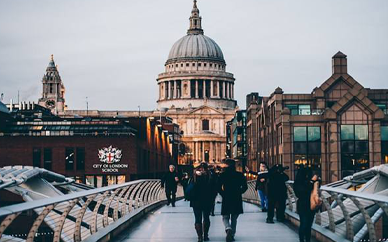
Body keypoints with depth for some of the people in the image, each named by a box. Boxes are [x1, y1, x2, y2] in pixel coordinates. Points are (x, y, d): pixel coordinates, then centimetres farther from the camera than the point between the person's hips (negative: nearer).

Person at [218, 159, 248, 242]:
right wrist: (239, 193, 12)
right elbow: (245, 187, -1)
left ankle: (228, 229, -21)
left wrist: (223, 194, 6)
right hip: (237, 200, 2)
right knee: (234, 218, 15)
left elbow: (218, 187, -8)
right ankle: (232, 235, 14)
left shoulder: (222, 175, -5)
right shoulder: (240, 175, -1)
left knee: (225, 217, 8)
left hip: (226, 199, -2)